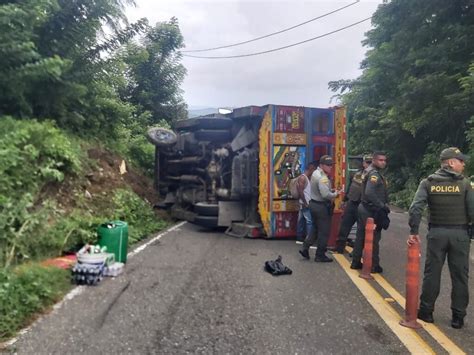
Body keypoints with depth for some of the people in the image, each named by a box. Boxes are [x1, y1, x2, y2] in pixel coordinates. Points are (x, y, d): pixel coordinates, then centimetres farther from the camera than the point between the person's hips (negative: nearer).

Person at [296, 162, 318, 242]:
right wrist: (305, 203, -18)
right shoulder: (302, 177, -14)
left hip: (307, 203, 10)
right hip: (305, 204, -10)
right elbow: (300, 191, -20)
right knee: (310, 221, -10)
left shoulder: (307, 178, 16)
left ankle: (300, 237, 18)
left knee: (302, 220, 12)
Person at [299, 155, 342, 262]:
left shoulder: (315, 173, 8)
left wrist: (332, 191, 6)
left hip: (314, 204, 9)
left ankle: (305, 248, 16)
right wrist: (335, 194, -12)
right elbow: (326, 194, -30)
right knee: (324, 232, 4)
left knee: (316, 229, 21)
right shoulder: (323, 178, -22)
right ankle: (320, 255, 13)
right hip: (321, 206, -9)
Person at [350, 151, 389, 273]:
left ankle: (356, 262, 23)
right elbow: (369, 193, -30)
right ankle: (374, 266, 11)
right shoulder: (374, 174, -17)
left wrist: (384, 205, 10)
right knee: (374, 239, 1)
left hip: (364, 208, 10)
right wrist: (382, 206, -22)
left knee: (361, 236, 14)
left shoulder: (369, 171, 14)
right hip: (371, 211, -10)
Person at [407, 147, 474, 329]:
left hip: (436, 233, 1)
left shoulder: (428, 182, -1)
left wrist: (414, 231, -9)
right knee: (459, 276, 10)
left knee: (432, 273, 10)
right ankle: (458, 316, 18)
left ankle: (426, 311, 18)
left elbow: (415, 208, -12)